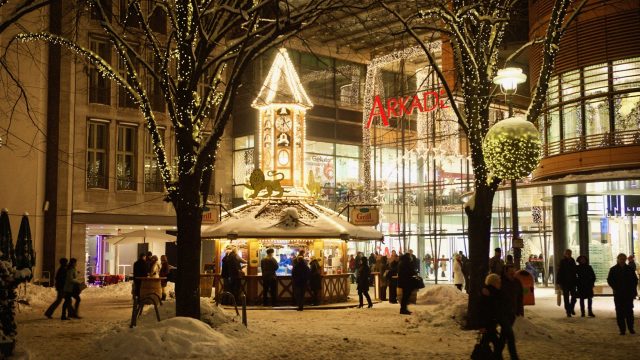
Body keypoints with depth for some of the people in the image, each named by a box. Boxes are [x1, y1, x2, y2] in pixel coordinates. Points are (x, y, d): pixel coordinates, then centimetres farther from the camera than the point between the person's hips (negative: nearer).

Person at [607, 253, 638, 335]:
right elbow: (609, 281, 3)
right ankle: (622, 329, 1)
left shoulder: (629, 269, 7)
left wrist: (633, 289, 1)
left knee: (629, 311, 3)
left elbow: (635, 279, 12)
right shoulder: (613, 270, 3)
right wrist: (615, 288, -9)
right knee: (620, 312, -2)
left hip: (629, 294, 1)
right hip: (618, 294, -1)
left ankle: (631, 328, 11)